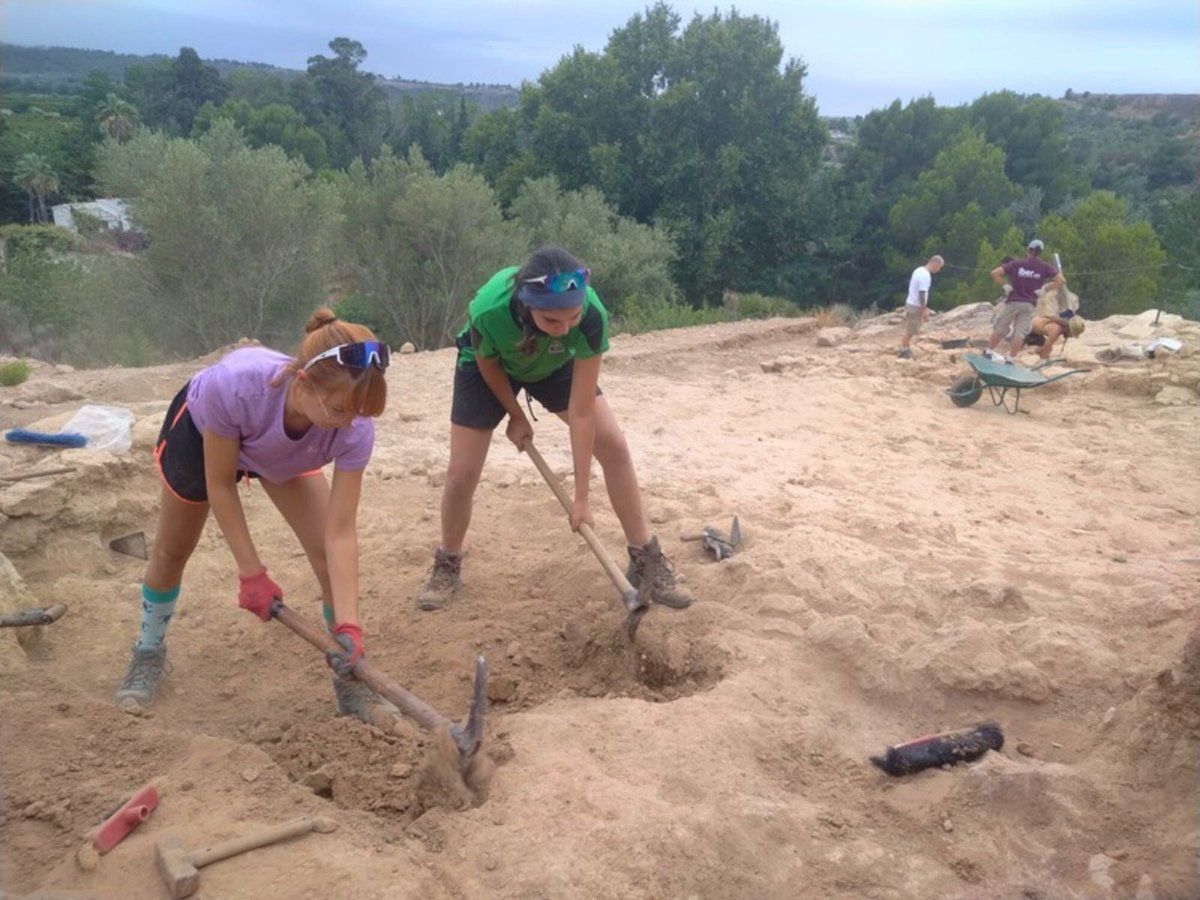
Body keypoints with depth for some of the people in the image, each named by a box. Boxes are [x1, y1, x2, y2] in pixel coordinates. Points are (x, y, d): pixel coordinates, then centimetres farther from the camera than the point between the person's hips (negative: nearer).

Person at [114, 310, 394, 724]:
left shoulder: (355, 431, -39)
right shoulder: (234, 384, -46)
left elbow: (339, 534, -33)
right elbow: (220, 484, -30)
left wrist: (348, 624, -41)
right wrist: (252, 573, -24)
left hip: (285, 452, 1)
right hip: (201, 429, -1)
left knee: (327, 554, -14)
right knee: (171, 551, 15)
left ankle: (349, 675, 5)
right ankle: (149, 651, 43)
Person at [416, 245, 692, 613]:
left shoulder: (591, 314, -39)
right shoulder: (488, 311, -43)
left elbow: (582, 410, -33)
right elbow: (488, 364, -18)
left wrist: (582, 496, -29)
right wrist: (516, 415, -4)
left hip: (555, 364, 1)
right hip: (489, 366, -1)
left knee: (614, 446, -11)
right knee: (461, 473, -5)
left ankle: (646, 560, 3)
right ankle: (447, 566, 22)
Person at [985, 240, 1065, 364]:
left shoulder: (1016, 264, -7)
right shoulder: (1045, 267, -3)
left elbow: (994, 273, -12)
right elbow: (1061, 280, -4)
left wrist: (1005, 286, -6)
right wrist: (1044, 290, -3)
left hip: (1012, 302, -1)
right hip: (1029, 305, 1)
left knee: (999, 329, 12)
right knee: (1020, 333, 5)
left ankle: (988, 351, 22)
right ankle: (1009, 358, 5)